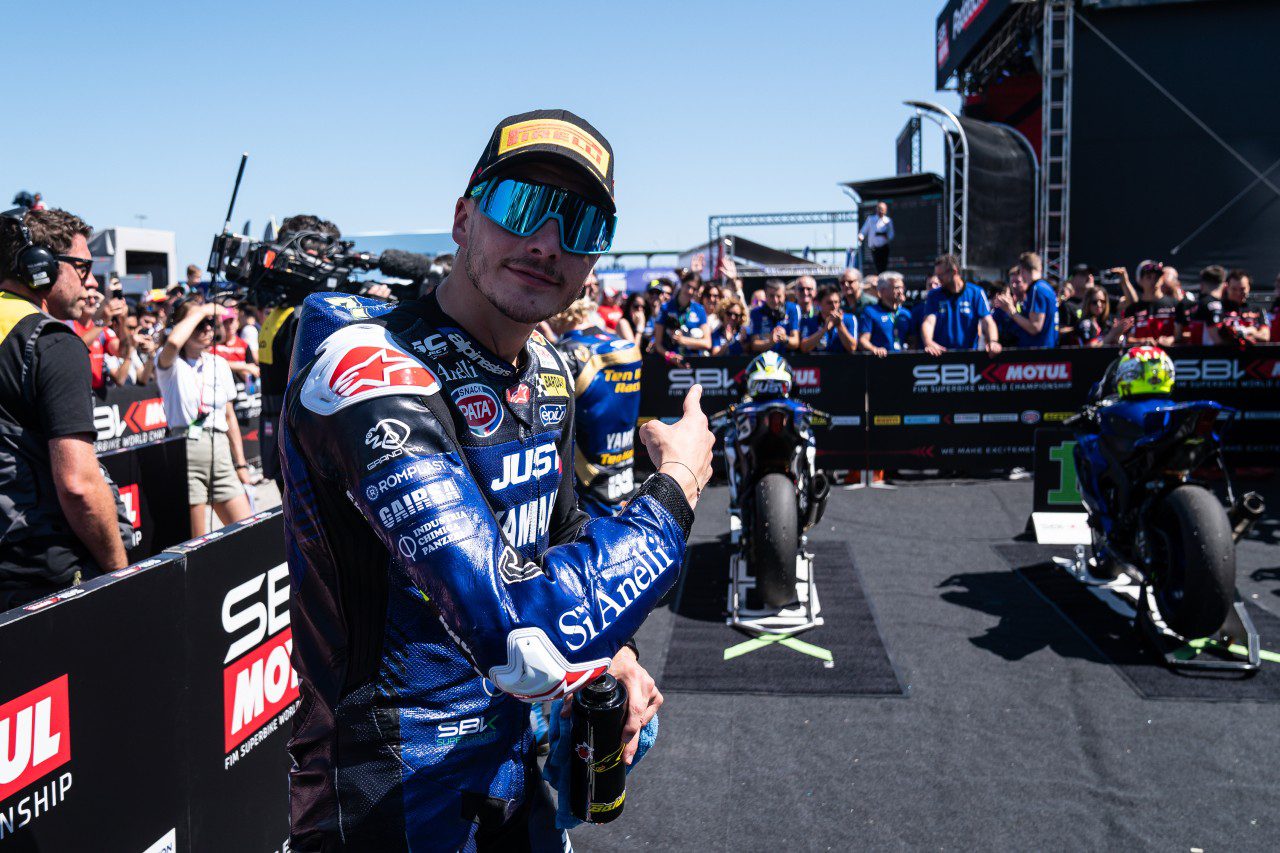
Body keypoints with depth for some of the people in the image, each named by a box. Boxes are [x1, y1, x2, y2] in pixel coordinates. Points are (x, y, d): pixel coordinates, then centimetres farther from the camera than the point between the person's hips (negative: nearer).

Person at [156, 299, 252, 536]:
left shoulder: (220, 364, 15)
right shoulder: (172, 364, -1)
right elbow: (173, 342, -28)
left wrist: (241, 464, 15)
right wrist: (200, 312, -14)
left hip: (220, 448, 5)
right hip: (186, 448, -5)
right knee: (196, 541, -3)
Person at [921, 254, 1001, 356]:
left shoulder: (976, 293, 5)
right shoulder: (934, 295, 7)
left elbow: (987, 321, -3)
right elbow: (928, 322, -7)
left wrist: (993, 342, -24)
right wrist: (928, 343, -29)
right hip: (941, 355, 0)